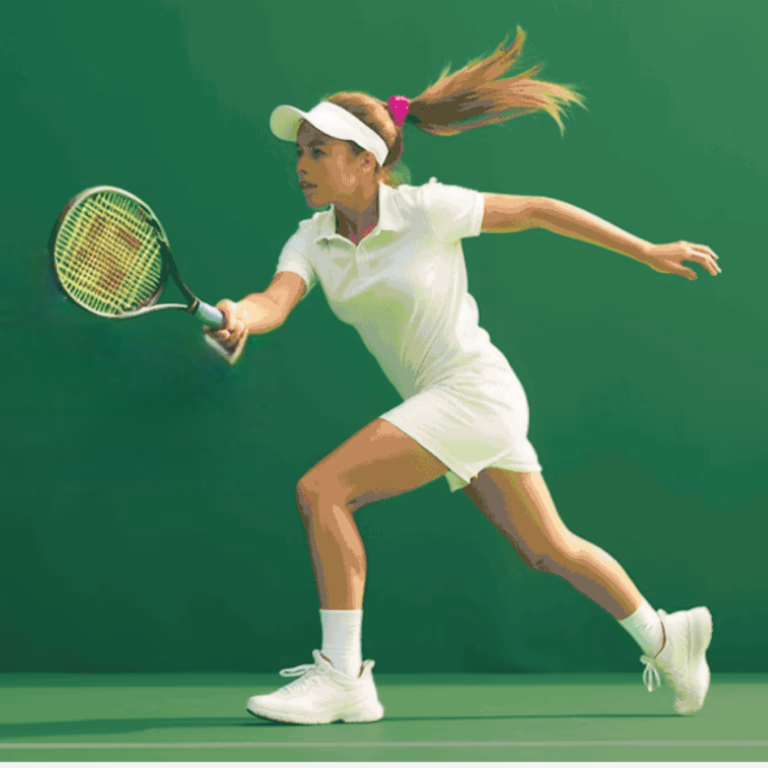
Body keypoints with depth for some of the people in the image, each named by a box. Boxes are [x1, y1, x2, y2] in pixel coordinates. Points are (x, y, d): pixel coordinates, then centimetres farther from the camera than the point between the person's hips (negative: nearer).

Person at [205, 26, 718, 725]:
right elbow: (276, 300, -17)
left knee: (322, 489, -19)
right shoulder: (313, 241, 2)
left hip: (476, 389, -8)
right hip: (439, 403, 8)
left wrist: (648, 252, 1)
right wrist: (239, 317, -42)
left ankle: (343, 677, -12)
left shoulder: (427, 209, -14)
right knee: (547, 549, 20)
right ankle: (664, 636, 41)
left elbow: (536, 210, -4)